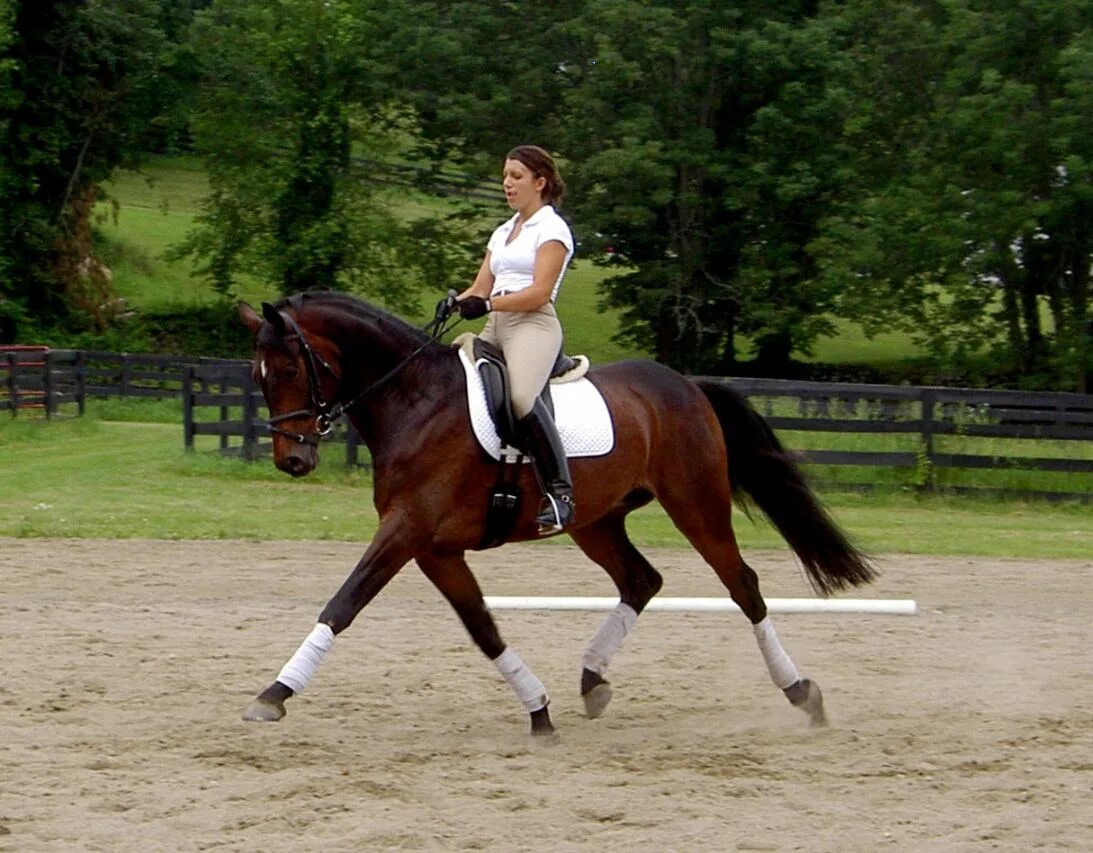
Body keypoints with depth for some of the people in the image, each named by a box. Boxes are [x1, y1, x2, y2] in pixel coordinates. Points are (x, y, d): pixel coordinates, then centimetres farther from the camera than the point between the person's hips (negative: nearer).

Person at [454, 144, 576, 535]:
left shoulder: (552, 229, 1)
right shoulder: (502, 233, 25)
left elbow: (539, 292, -11)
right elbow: (480, 289, 20)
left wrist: (487, 304, -21)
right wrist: (453, 304, -1)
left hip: (533, 326, -9)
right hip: (496, 328, 9)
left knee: (520, 395, -35)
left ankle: (559, 491, -36)